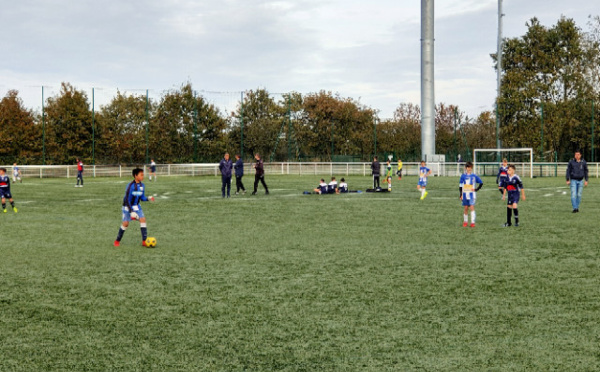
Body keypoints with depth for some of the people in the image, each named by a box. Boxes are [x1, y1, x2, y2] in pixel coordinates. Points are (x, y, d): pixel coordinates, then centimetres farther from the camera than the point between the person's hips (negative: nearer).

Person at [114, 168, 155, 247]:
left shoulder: (142, 186, -3)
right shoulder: (131, 186, -22)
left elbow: (142, 198, 7)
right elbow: (127, 200, -21)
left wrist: (148, 199, -15)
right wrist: (131, 211, -24)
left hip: (136, 206, 5)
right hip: (128, 207, -5)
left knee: (143, 219, -12)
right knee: (125, 223, -6)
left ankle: (144, 241, -10)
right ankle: (117, 241, 14)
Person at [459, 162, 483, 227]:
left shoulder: (474, 176, 1)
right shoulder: (463, 176, 4)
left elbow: (481, 183, 9)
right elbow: (460, 186, 7)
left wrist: (476, 189, -1)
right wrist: (461, 195, 1)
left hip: (472, 194, -2)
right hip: (465, 194, 2)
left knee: (472, 207, -12)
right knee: (466, 208, 8)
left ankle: (473, 222, -13)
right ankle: (465, 221, 21)